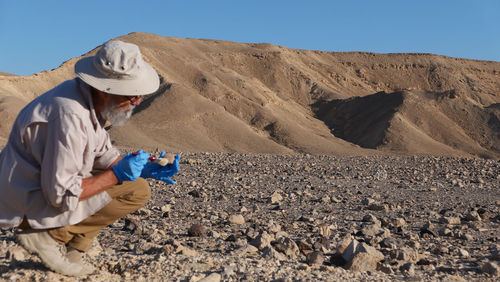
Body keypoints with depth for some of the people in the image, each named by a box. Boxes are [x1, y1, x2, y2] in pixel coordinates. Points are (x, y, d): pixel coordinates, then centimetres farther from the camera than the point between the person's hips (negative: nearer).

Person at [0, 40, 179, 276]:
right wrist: (117, 175, -21)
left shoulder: (89, 98, 0)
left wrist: (144, 169, -3)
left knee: (139, 190, 6)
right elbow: (61, 195, -27)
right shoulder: (69, 116, -29)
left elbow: (104, 154, 12)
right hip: (27, 207, -9)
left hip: (53, 186, 9)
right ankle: (49, 236, -9)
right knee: (132, 192, -18)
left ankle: (72, 247, 4)